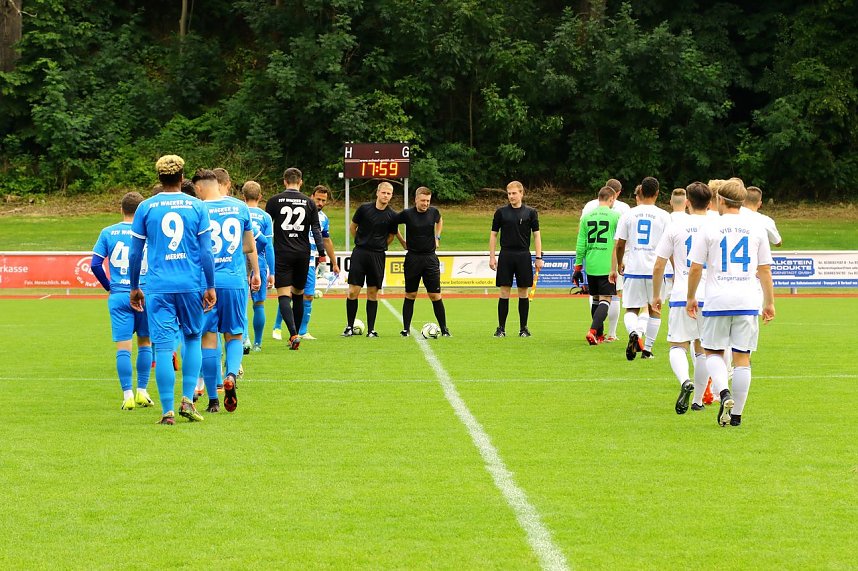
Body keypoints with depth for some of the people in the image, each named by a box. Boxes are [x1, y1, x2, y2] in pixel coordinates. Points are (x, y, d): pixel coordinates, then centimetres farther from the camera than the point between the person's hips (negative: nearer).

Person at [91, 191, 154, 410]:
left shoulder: (108, 232, 4)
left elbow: (95, 264, 1)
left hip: (119, 296, 0)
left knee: (123, 347, 0)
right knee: (145, 343, 13)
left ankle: (128, 396, -3)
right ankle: (142, 392, 13)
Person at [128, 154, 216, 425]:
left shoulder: (146, 207, 2)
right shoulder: (197, 207, 2)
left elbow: (135, 253, 5)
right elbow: (206, 252, 0)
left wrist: (134, 287, 15)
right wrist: (210, 287, 6)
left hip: (158, 287, -1)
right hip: (192, 285, 1)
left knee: (163, 347, -1)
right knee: (192, 339, 18)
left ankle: (168, 411, -3)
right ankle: (188, 400, 9)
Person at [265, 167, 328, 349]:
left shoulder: (274, 201, 0)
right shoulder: (309, 203, 5)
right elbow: (316, 230, 3)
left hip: (282, 254, -3)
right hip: (303, 253, 3)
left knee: (284, 295, -6)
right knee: (298, 294, 15)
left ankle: (293, 334, -24)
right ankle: (294, 336, 22)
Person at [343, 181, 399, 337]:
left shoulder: (392, 216, 0)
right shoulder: (364, 208, -2)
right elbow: (352, 227, 12)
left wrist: (379, 247, 11)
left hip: (377, 256, 1)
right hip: (359, 253, -1)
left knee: (373, 293, 4)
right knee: (353, 291, -4)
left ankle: (371, 329, 10)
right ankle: (350, 327, 8)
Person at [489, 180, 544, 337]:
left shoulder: (530, 212, 4)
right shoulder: (501, 212, 5)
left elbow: (536, 235, 5)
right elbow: (493, 234, 9)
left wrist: (539, 257, -1)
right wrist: (492, 256, 3)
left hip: (523, 255, 0)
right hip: (505, 255, 0)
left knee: (523, 292, 3)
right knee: (504, 292, -1)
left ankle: (523, 328, 10)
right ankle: (501, 328, 4)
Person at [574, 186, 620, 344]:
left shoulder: (587, 217, 7)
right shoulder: (615, 216, -4)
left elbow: (581, 244, 7)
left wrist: (578, 267, 13)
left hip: (590, 266, 4)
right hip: (608, 266, -4)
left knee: (595, 299, 16)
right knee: (605, 300, -4)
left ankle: (600, 335, 22)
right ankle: (593, 331, -22)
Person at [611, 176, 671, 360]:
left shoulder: (629, 214, 1)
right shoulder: (663, 216, -2)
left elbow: (619, 244, 5)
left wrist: (619, 264, 22)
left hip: (633, 269, 0)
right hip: (655, 269, 0)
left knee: (631, 309, 8)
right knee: (654, 310, 15)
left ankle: (633, 333, -23)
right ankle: (647, 349, 14)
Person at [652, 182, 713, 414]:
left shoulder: (675, 226, 1)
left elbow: (658, 267, 2)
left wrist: (656, 295, 14)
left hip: (681, 296, -2)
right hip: (710, 297, 2)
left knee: (678, 346, 2)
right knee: (702, 349, 14)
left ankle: (685, 381, -27)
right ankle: (698, 400, 19)